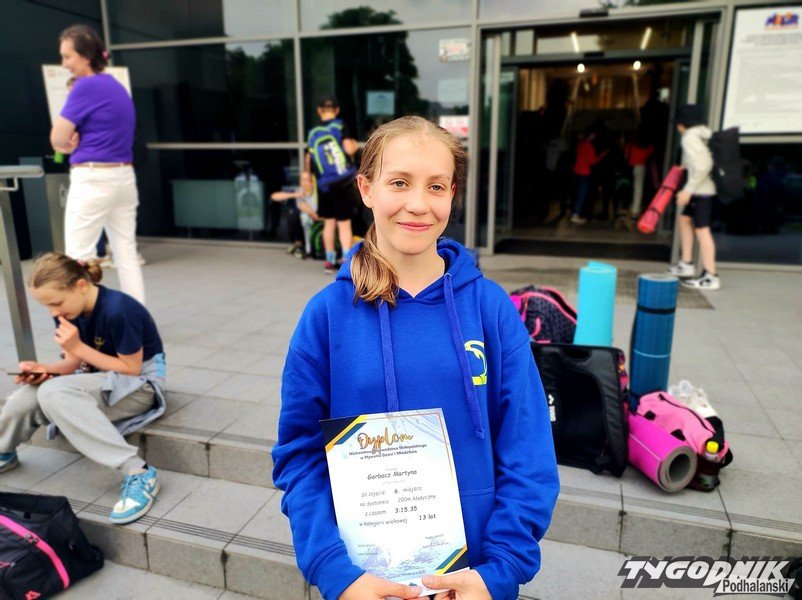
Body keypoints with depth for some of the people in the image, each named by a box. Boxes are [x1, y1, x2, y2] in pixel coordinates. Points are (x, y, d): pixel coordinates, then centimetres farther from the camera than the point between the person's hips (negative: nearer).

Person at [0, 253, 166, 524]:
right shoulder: (68, 312, -2)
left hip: (138, 383, -7)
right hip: (101, 379, 7)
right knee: (24, 399, -12)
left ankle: (138, 473, -34)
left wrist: (79, 347, -23)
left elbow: (131, 369, -20)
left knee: (53, 393, -31)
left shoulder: (118, 310, -26)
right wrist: (43, 369, -14)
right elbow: (74, 364, 6)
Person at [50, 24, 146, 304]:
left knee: (79, 257, -1)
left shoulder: (86, 87, -12)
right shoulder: (117, 87, 14)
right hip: (124, 178, 8)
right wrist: (77, 139, 2)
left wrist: (71, 143, 11)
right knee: (127, 253, 9)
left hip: (93, 181, -8)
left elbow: (57, 139, -9)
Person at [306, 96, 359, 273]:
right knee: (344, 223, 0)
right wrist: (355, 146, 6)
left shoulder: (313, 133, 6)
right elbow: (349, 149, -17)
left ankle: (330, 261, 19)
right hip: (343, 183, -3)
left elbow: (308, 160, 10)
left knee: (329, 223, 14)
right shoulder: (340, 126, -5)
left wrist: (309, 174, 29)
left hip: (324, 185, 4)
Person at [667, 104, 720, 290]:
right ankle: (686, 264, 25)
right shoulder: (704, 134, 15)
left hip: (701, 190, -10)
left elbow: (703, 166, -23)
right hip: (705, 189, 10)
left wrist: (688, 190, -20)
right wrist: (687, 166, 18)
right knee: (685, 219, 20)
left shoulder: (690, 137, -13)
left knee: (702, 229, -7)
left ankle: (710, 277, -3)